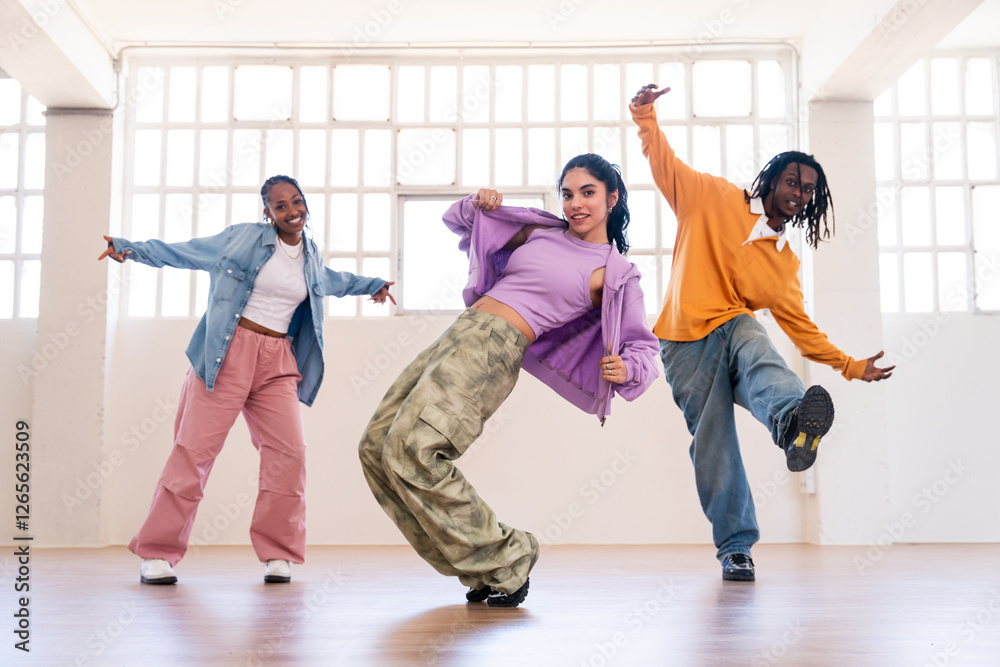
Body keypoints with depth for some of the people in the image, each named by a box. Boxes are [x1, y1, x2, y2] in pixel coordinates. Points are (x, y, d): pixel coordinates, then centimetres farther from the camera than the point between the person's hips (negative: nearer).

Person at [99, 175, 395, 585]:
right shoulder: (242, 238, 1)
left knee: (289, 450, -7)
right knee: (195, 449, -6)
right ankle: (157, 553, 5)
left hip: (277, 362, 5)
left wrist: (370, 285, 50)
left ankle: (277, 554, 7)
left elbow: (329, 281, 39)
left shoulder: (311, 255, 17)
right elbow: (184, 252, 3)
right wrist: (132, 249, -7)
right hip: (227, 353, -4)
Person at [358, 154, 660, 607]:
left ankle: (504, 563, -7)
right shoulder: (541, 231, 19)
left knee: (412, 450, -24)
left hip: (496, 349, -7)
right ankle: (482, 567, 7)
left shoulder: (615, 273, 4)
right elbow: (457, 221, 31)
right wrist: (477, 204, 9)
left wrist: (626, 368, -16)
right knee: (376, 447, 2)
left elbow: (643, 347, 6)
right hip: (459, 332, 7)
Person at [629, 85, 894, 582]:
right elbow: (664, 163, 6)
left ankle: (791, 421, -68)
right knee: (711, 442, -8)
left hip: (734, 325, 3)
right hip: (686, 341, -3)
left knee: (762, 359, -35)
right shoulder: (714, 199, 6)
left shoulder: (786, 261, 18)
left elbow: (798, 324, 24)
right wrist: (646, 116, -11)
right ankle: (735, 547, 3)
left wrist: (850, 366, 21)